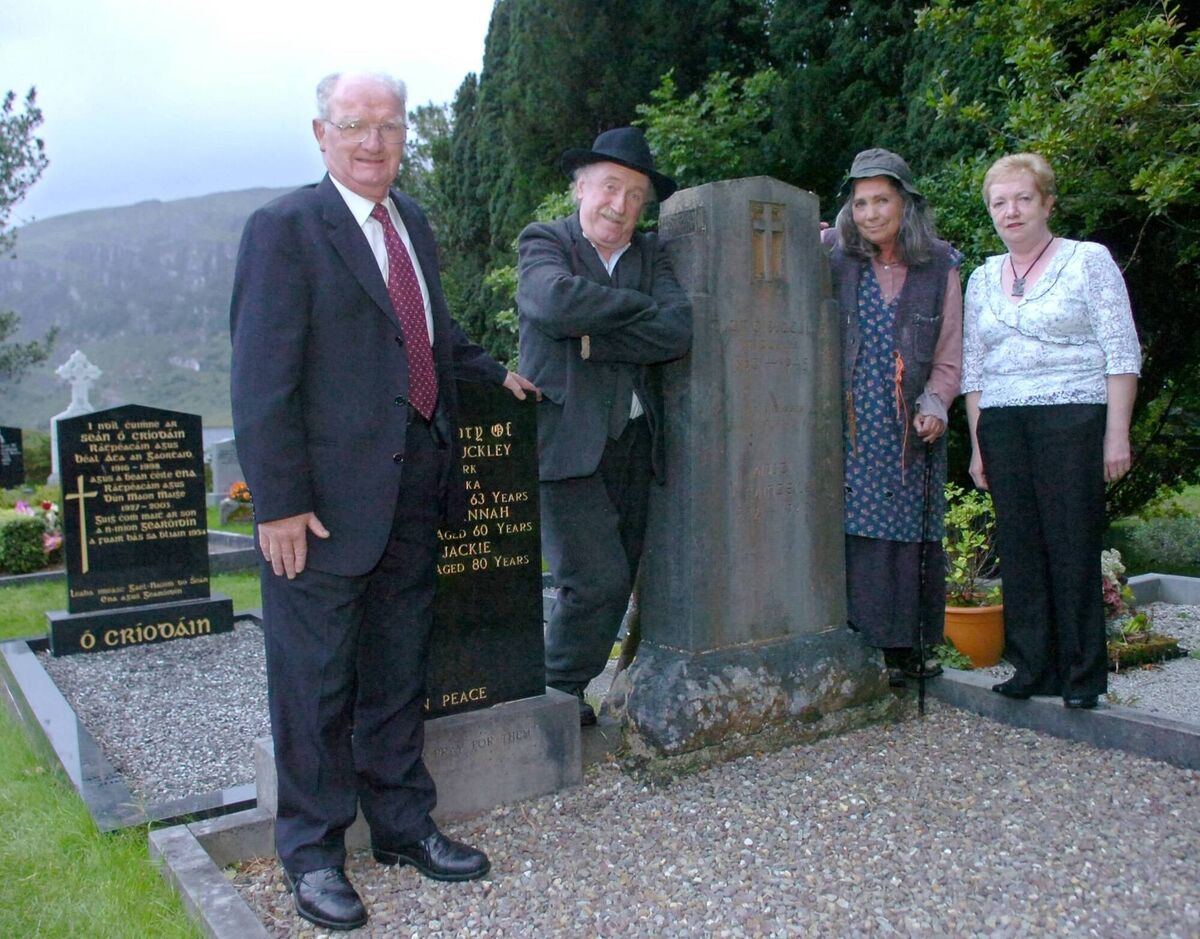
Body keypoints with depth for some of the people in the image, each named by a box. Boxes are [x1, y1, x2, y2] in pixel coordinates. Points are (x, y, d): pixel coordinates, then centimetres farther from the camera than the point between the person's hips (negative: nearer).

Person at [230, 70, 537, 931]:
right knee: (315, 682, 6)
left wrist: (494, 373, 21)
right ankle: (314, 853, 25)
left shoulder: (413, 222, 13)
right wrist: (278, 503, -19)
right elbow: (262, 377, -16)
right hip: (328, 499, -7)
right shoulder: (285, 228, -10)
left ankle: (403, 824, 35)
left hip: (415, 489, 7)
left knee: (400, 671, 18)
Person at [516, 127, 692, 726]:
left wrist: (593, 340, -13)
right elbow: (558, 300, -24)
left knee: (617, 581, 10)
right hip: (566, 443, -5)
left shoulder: (651, 254, 11)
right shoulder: (543, 242, 0)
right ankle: (557, 695, 13)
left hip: (634, 444, 6)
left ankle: (566, 691, 26)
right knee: (598, 580, -9)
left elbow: (680, 331, -7)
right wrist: (645, 307, -12)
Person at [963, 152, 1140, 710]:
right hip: (1002, 426, 4)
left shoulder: (1089, 261, 3)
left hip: (1073, 418, -4)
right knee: (1018, 547, 4)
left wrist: (1117, 434, -9)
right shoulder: (982, 279, 16)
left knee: (1074, 545, -4)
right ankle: (1033, 668, 13)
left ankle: (1082, 675, 8)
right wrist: (978, 445, 11)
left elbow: (1122, 353, -2)